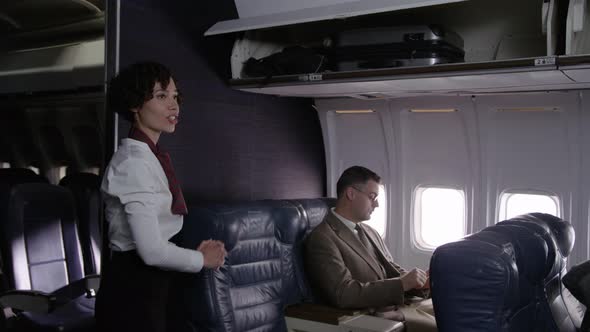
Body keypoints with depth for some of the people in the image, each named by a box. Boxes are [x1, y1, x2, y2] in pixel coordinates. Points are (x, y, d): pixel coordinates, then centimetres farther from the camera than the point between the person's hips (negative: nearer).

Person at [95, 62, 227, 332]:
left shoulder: (152, 157, 9)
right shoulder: (134, 162, -19)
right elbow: (152, 250, -23)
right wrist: (203, 259, -9)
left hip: (150, 288, 9)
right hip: (133, 291, -9)